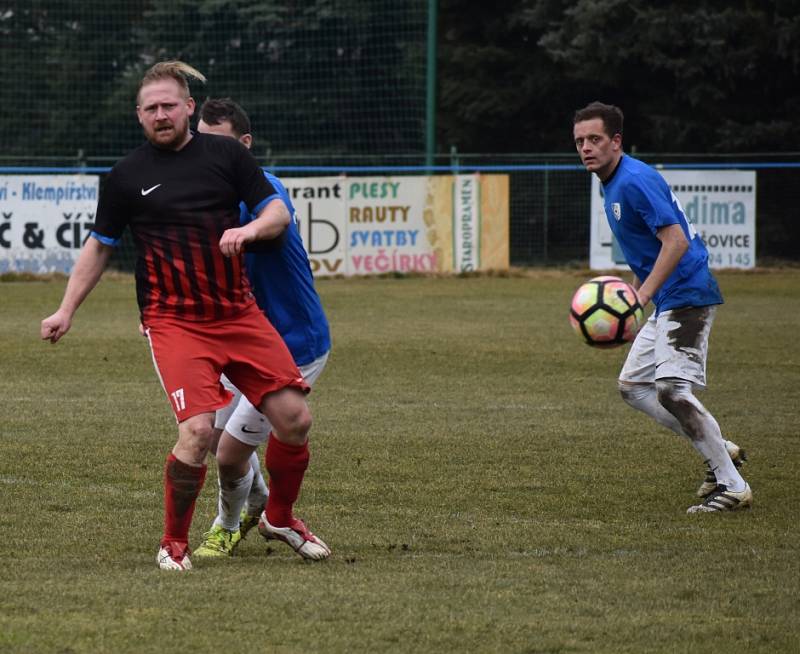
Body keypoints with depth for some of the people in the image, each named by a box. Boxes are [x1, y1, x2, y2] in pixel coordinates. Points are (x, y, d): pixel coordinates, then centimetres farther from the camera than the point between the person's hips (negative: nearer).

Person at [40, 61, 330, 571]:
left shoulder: (226, 154, 5)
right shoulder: (127, 176, 3)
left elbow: (278, 212, 6)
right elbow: (100, 246, 15)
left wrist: (249, 229, -15)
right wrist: (67, 309, 13)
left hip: (239, 313, 3)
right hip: (173, 320, -3)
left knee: (295, 419, -3)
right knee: (199, 430, -20)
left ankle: (282, 517, 24)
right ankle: (174, 543, 0)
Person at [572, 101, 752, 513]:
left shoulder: (635, 181, -18)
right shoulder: (612, 184, 14)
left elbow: (676, 241, -26)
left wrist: (641, 296, -29)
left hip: (687, 297, -11)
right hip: (667, 302, 11)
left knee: (671, 391, -18)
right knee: (632, 386, 13)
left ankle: (733, 487, -14)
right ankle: (720, 452, 15)